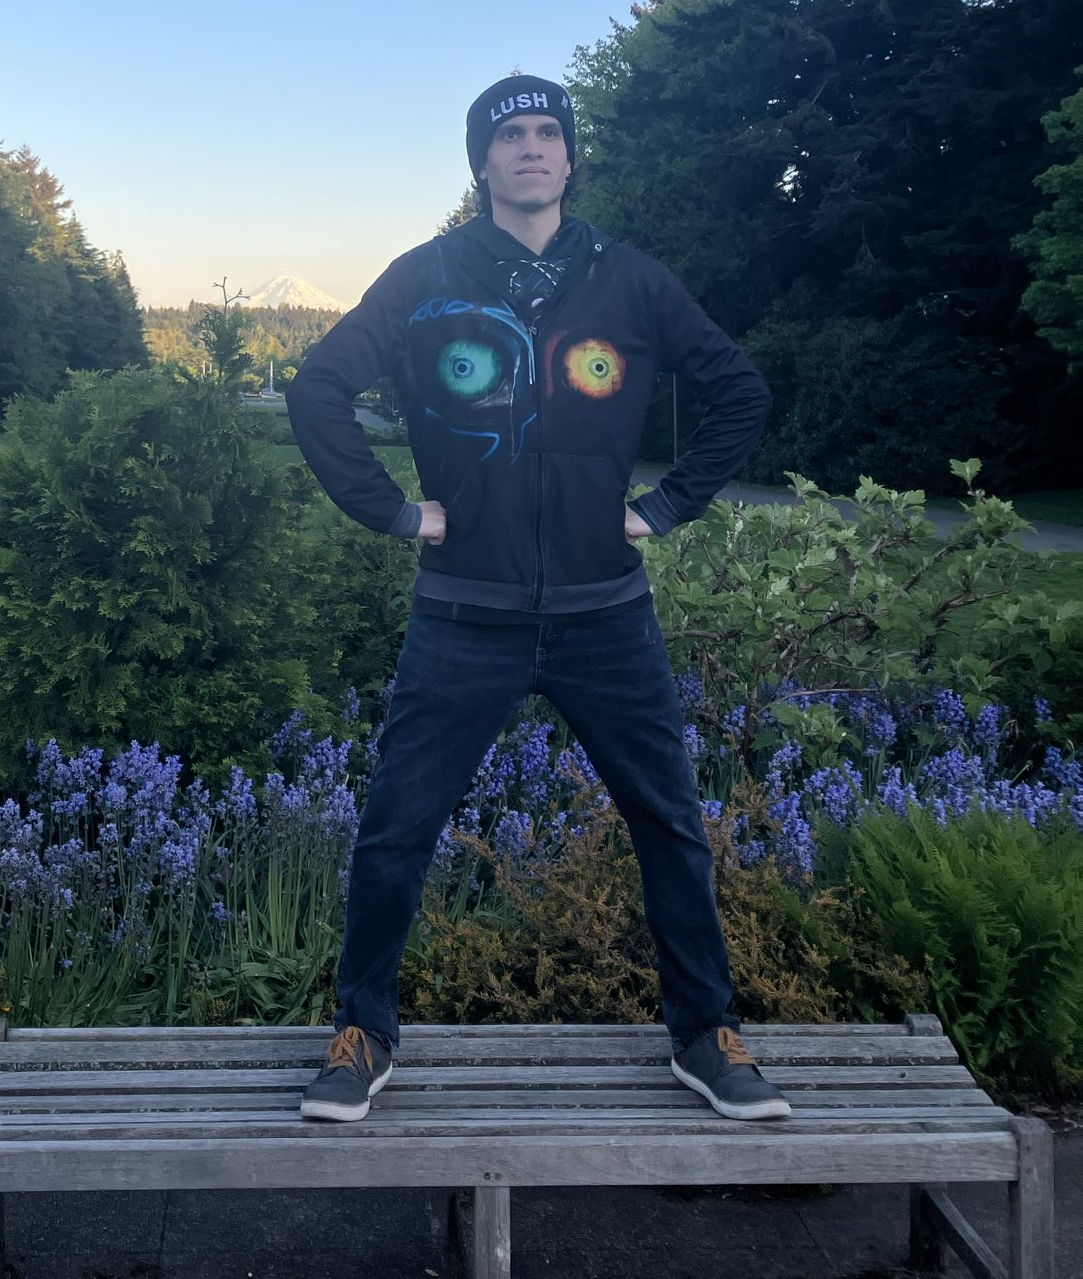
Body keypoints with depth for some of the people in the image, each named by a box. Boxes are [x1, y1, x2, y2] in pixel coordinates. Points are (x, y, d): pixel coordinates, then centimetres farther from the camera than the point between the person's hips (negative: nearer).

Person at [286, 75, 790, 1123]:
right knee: (395, 831, 1)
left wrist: (669, 505, 4)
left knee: (671, 827, 5)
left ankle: (705, 1035, 22)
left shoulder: (629, 281, 4)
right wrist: (392, 509, -3)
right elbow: (318, 389, 3)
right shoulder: (426, 279, 1)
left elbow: (740, 394, 11)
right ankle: (363, 1035, 20)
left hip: (605, 616, 1)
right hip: (463, 618, -1)